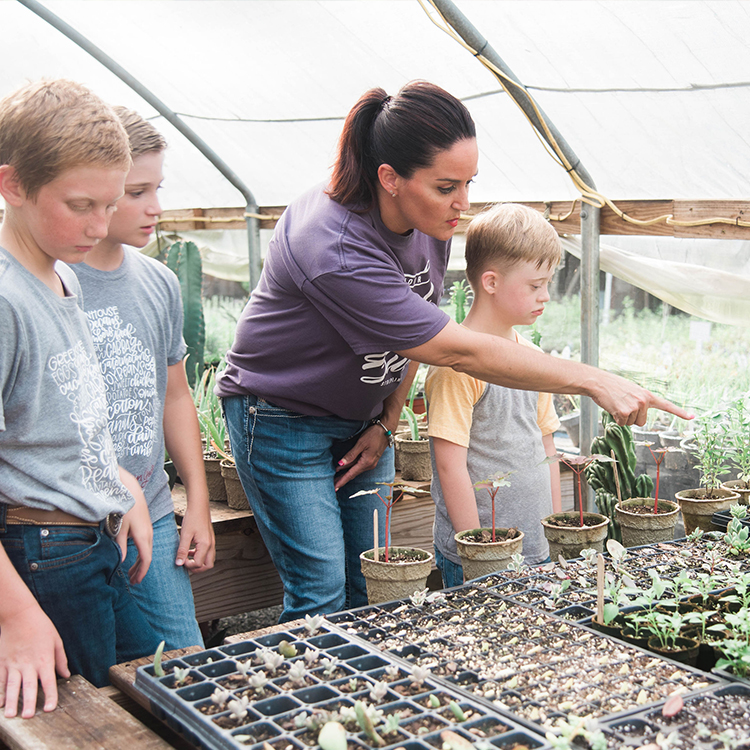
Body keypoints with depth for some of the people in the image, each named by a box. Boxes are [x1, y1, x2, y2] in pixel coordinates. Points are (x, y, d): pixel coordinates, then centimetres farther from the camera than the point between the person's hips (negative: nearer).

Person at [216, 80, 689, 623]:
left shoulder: (431, 221, -10)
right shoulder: (336, 249, -35)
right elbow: (459, 352, -34)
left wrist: (386, 425, -1)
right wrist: (593, 381, -31)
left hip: (362, 415, 7)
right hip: (283, 418, -6)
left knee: (371, 586, 6)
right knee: (322, 593, -6)